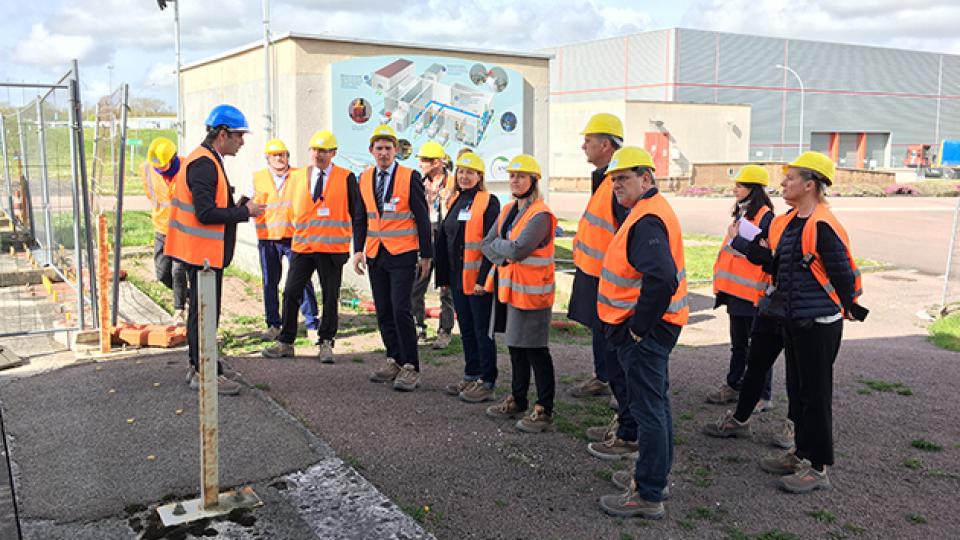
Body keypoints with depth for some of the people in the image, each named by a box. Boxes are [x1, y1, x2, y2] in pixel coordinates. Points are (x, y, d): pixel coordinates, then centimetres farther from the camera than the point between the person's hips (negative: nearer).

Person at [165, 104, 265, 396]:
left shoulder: (206, 161, 15)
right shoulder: (203, 164, -19)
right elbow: (206, 213, -24)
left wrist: (238, 204, 4)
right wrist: (245, 212, -16)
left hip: (202, 251, 11)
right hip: (203, 252, -11)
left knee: (200, 310, 18)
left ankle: (197, 366, 28)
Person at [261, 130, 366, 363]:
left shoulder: (346, 178, -3)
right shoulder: (297, 176, 7)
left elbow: (358, 215, -1)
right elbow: (293, 208, 16)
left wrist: (359, 248, -5)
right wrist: (296, 234, 10)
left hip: (332, 249, -3)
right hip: (302, 247, 3)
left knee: (330, 297, 6)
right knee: (291, 293, 3)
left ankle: (325, 343, 19)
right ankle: (285, 342, 14)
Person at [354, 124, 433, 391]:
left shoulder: (410, 177, -6)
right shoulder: (364, 178, 8)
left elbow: (422, 219, -5)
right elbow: (361, 218, 13)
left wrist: (426, 255, -5)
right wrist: (359, 250, 4)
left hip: (402, 254, -5)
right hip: (375, 255, 5)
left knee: (400, 310, -10)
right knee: (383, 312, 9)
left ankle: (411, 368, -1)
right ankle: (394, 361, 21)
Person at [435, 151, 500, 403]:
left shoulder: (489, 202, -8)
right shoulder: (454, 201, 13)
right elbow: (444, 239, 17)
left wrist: (484, 277, -19)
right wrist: (443, 276, 14)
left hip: (478, 279, -7)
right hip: (457, 277, 7)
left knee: (482, 331, -1)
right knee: (466, 329, 14)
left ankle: (487, 383, 7)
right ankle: (471, 376, 25)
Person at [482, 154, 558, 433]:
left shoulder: (541, 215, -16)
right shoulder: (508, 211, 12)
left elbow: (518, 249, -25)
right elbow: (487, 244, 8)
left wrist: (498, 244, -6)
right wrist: (503, 257, -10)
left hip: (531, 292, -8)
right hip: (509, 288, 9)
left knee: (535, 350, -2)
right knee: (515, 345, 17)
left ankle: (544, 411, 6)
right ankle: (517, 400, 31)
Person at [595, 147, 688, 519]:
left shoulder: (647, 220, -20)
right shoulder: (651, 210, 13)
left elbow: (662, 278, -34)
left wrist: (639, 325, -23)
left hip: (644, 331, -11)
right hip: (651, 326, 11)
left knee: (648, 410, -2)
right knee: (656, 404, 19)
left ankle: (648, 496, 8)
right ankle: (657, 477, 34)